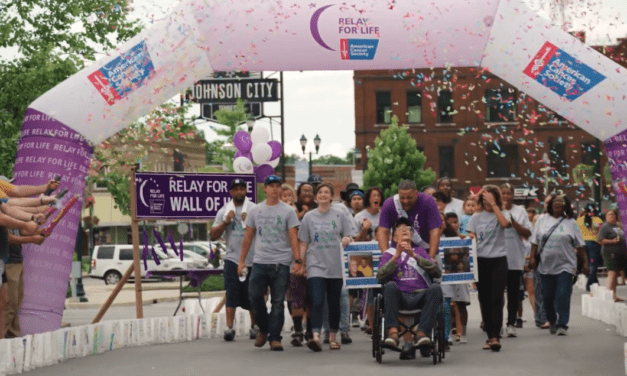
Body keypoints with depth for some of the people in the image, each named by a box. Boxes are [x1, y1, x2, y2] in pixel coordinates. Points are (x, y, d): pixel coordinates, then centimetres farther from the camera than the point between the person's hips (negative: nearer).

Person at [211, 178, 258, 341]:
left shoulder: (255, 209, 4)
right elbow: (213, 236, 6)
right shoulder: (223, 211, 9)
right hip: (232, 259, 1)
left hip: (252, 259, -1)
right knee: (232, 294, -7)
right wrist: (225, 222, -9)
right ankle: (229, 327, -9)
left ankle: (254, 326, 19)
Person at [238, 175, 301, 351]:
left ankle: (274, 337, 5)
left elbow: (293, 237, -2)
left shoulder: (288, 211, 3)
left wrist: (297, 260, -12)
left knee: (278, 302, -1)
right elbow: (248, 237, 15)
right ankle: (264, 329, 21)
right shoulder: (255, 211, 11)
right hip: (259, 263, 2)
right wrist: (242, 260, 10)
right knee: (255, 297, -2)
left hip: (281, 263, -2)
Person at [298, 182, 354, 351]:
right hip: (316, 265, -1)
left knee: (334, 302, 7)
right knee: (317, 301, -15)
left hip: (336, 266, 1)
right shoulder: (309, 217, 9)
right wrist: (301, 263, 5)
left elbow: (349, 237, 9)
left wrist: (346, 240, -14)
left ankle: (333, 337, 19)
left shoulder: (339, 215, 8)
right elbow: (303, 243, 11)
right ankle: (316, 336, -25)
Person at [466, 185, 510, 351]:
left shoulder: (500, 214, 3)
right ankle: (490, 336, 12)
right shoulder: (476, 217, 9)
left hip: (498, 260, -3)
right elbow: (471, 238, 8)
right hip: (481, 261, 3)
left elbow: (504, 223, -20)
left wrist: (493, 204, -19)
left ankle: (495, 336, -13)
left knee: (496, 299, -9)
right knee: (484, 299, 5)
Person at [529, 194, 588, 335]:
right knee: (547, 296, 7)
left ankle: (562, 325, -7)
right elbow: (535, 241, 10)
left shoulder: (570, 222, 5)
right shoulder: (542, 220, 10)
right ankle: (551, 321, 28)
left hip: (565, 265, -2)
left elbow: (579, 245, 5)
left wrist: (585, 262, 3)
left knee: (563, 296, -10)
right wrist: (532, 256, 0)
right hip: (546, 264, 2)